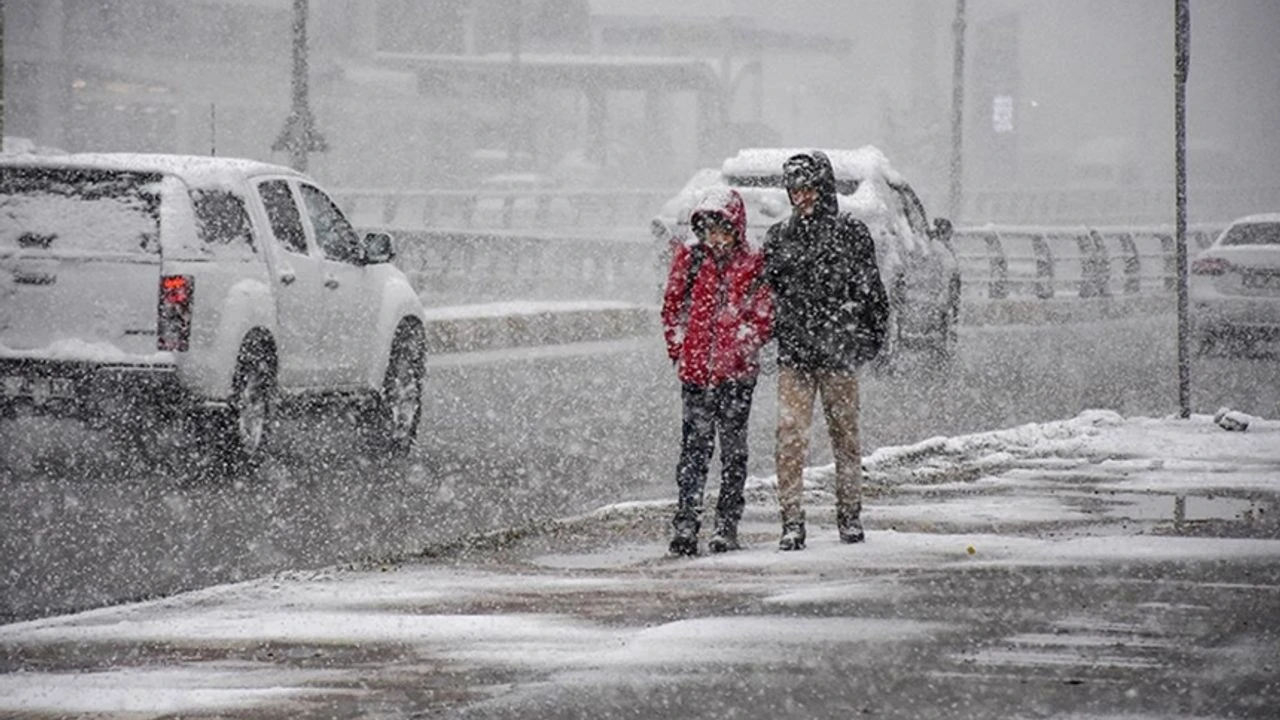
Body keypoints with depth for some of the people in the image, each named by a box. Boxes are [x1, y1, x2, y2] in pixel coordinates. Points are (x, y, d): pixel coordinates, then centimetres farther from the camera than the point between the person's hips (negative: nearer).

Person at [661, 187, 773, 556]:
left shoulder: (752, 265, 1)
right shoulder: (688, 257, 5)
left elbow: (763, 316, 3)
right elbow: (672, 306, 11)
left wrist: (743, 346, -7)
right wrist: (679, 349, 6)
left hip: (737, 370, 0)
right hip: (695, 368, 0)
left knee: (733, 448, 5)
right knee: (695, 446, -5)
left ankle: (727, 526, 12)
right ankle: (685, 524, -6)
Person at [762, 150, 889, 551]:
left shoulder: (851, 233, 2)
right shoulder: (779, 237, 9)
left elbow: (872, 291, 5)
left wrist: (873, 338, 1)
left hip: (838, 353, -2)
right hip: (793, 354, 2)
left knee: (844, 434, 8)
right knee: (790, 438, -8)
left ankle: (850, 517, 20)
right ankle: (792, 523, -8)